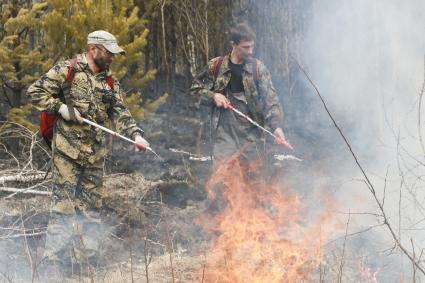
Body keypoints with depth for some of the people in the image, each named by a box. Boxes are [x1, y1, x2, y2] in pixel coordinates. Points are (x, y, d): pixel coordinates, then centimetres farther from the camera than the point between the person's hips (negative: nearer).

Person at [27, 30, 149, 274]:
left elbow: (120, 112, 7)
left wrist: (135, 134, -9)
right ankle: (55, 258, -4)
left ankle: (87, 257, 16)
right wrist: (61, 108, -14)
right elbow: (36, 92, -3)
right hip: (68, 150, -6)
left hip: (96, 153, 6)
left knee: (92, 206, 8)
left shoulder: (111, 82, 13)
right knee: (64, 203, -8)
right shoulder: (66, 70, -4)